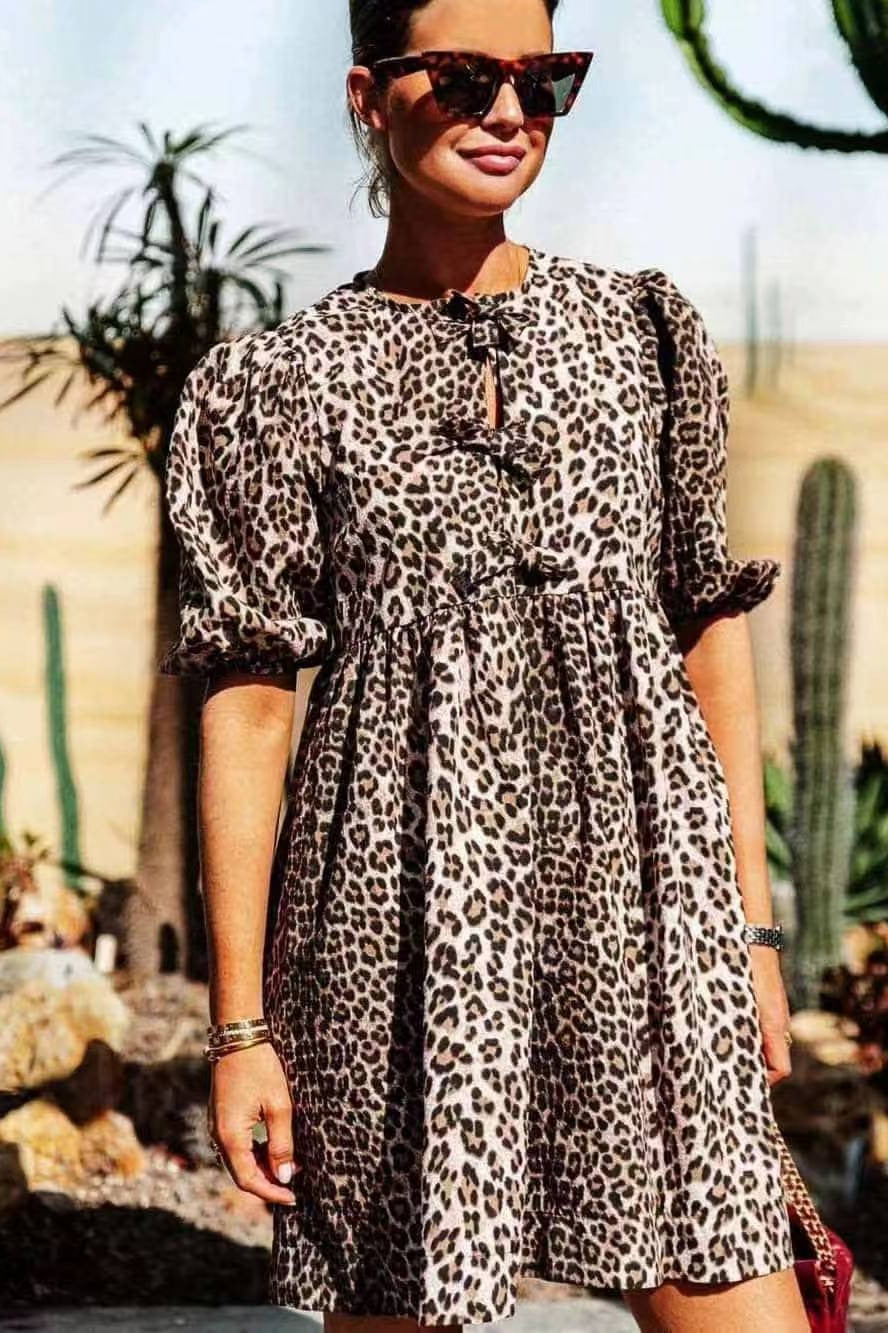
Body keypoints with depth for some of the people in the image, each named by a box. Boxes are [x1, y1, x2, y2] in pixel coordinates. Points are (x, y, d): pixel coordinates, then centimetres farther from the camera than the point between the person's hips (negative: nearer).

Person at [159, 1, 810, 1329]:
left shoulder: (643, 331, 12)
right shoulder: (282, 382, 3)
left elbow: (710, 623, 14)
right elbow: (247, 707, 0)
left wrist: (752, 921, 11)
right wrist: (239, 1025, -3)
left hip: (641, 900, 2)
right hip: (401, 915, -2)